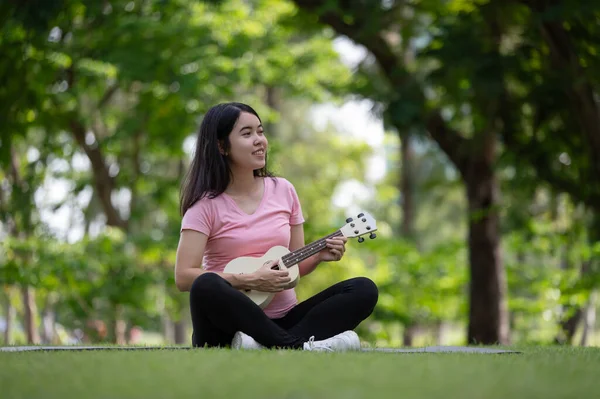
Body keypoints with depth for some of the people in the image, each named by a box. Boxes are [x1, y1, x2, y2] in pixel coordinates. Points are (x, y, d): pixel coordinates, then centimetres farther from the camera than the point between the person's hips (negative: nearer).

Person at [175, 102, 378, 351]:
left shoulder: (283, 191, 9)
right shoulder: (206, 205, -4)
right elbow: (183, 277, -13)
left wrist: (319, 256, -6)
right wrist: (250, 281, -18)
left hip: (283, 320, 5)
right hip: (231, 325, -5)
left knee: (364, 290, -14)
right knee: (206, 287, -37)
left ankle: (266, 346, -31)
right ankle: (297, 346, -32)